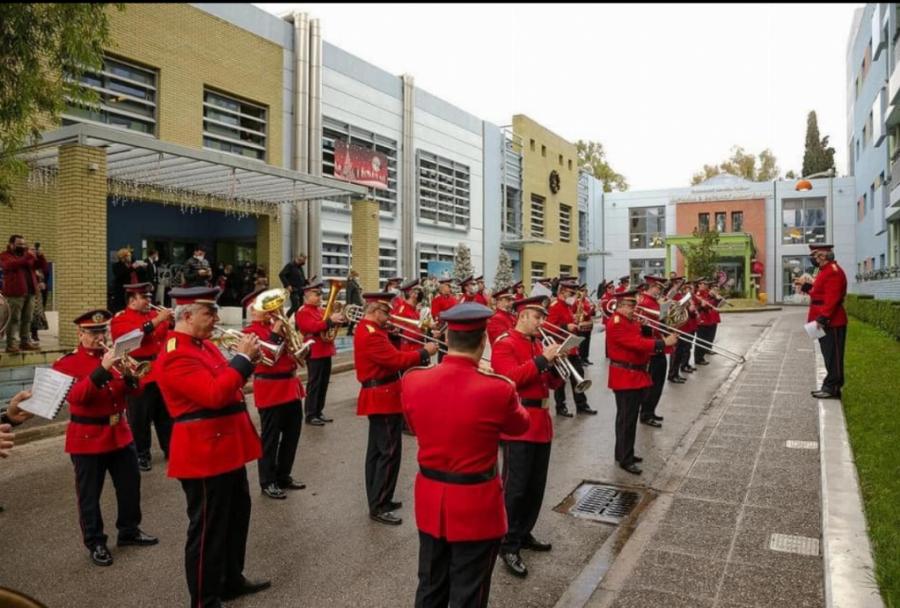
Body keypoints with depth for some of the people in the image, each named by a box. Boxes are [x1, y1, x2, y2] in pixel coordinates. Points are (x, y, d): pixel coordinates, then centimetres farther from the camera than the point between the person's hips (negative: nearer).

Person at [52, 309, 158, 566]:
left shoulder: (111, 356, 6)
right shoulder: (67, 363, -9)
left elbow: (130, 390, 5)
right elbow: (76, 396, -24)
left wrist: (130, 375, -17)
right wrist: (102, 369, -33)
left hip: (120, 433, 6)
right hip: (87, 437, -5)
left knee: (131, 484, 14)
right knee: (89, 494, 7)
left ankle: (129, 531, 31)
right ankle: (95, 543, 21)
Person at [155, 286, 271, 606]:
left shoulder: (204, 345, 10)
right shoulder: (176, 356, -20)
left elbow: (225, 382, 16)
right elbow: (215, 395, -30)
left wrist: (247, 357, -1)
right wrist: (242, 358, -22)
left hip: (227, 448, 10)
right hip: (204, 454, -10)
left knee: (237, 515, 22)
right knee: (208, 528, 5)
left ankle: (232, 579, 40)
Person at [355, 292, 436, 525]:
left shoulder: (368, 330, 13)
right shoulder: (371, 335, -21)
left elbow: (390, 356, 13)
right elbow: (396, 360, -25)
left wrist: (419, 352, 3)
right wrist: (423, 352, -15)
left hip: (379, 398, 11)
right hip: (384, 399, -11)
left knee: (377, 451, 16)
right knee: (389, 453, -6)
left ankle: (378, 500, 26)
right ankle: (378, 507, 1)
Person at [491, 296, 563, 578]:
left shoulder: (538, 343, 15)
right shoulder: (504, 344, -9)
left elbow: (554, 383, 15)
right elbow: (511, 377, -24)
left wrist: (556, 363, -5)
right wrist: (542, 360, -23)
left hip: (541, 422, 8)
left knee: (536, 486, 15)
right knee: (515, 488, -3)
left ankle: (524, 534, 30)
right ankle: (508, 546, 7)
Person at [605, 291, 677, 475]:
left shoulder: (630, 321, 13)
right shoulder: (616, 324, -19)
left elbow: (638, 343, 14)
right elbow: (638, 343, -26)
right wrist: (664, 343, -25)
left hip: (636, 375, 10)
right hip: (625, 377, -10)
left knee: (629, 417, 17)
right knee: (627, 419, -5)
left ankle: (624, 452, 28)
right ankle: (625, 459, 3)